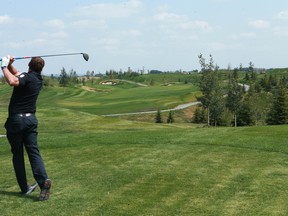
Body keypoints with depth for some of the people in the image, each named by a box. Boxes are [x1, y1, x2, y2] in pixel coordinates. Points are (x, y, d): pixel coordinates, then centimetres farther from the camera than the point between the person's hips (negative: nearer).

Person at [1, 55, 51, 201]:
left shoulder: (27, 77, -11)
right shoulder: (38, 79, 13)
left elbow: (13, 81, -34)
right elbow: (17, 75, 26)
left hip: (16, 119, -6)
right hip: (31, 119, 6)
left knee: (17, 154, 5)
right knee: (33, 151, 0)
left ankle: (24, 187, 8)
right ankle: (43, 180, -21)